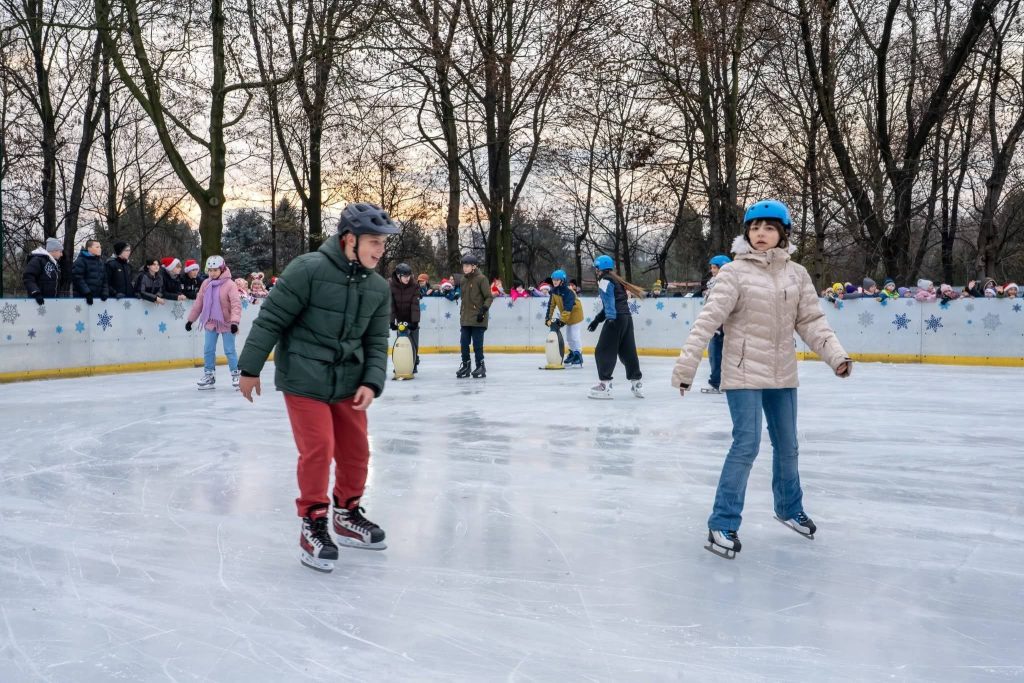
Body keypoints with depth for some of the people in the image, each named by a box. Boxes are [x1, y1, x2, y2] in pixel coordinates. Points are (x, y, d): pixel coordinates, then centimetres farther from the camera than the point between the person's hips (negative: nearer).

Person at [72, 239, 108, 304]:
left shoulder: (101, 261, 17)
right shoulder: (81, 260, -5)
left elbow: (104, 279, 19)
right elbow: (77, 278, -15)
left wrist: (104, 293, 3)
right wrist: (87, 293, -21)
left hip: (97, 297, 7)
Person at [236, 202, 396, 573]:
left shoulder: (378, 288, 1)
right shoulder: (308, 269, -18)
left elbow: (376, 341, 6)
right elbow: (271, 318, -14)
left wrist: (371, 382, -9)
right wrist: (250, 368, -10)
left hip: (348, 384, 6)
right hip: (303, 381, -6)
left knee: (356, 451, 11)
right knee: (318, 449, -7)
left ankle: (347, 515, 32)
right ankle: (313, 525, 11)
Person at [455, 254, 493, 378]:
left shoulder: (481, 279, -8)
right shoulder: (464, 280, 13)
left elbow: (489, 297, -10)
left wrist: (483, 310, -18)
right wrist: (461, 313, 21)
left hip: (478, 319, -6)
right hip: (465, 319, 6)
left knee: (477, 343, -3)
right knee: (464, 343, 5)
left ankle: (480, 367, 7)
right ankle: (465, 366, 15)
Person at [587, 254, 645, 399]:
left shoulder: (604, 280, -2)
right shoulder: (615, 280, 25)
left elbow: (609, 300, -17)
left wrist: (610, 318, -28)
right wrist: (597, 320, 31)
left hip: (616, 319, -9)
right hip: (627, 317, 9)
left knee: (603, 351, -4)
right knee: (628, 351, 12)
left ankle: (604, 383, -9)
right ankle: (636, 383, 13)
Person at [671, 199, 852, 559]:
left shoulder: (797, 274, 4)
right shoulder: (734, 272, -9)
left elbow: (812, 321, 4)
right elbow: (709, 318, -17)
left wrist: (836, 355, -10)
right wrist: (687, 363, -24)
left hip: (782, 374, 5)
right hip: (744, 372, -5)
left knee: (787, 445, 18)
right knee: (746, 445, -10)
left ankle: (789, 507, 41)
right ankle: (722, 523, 1)